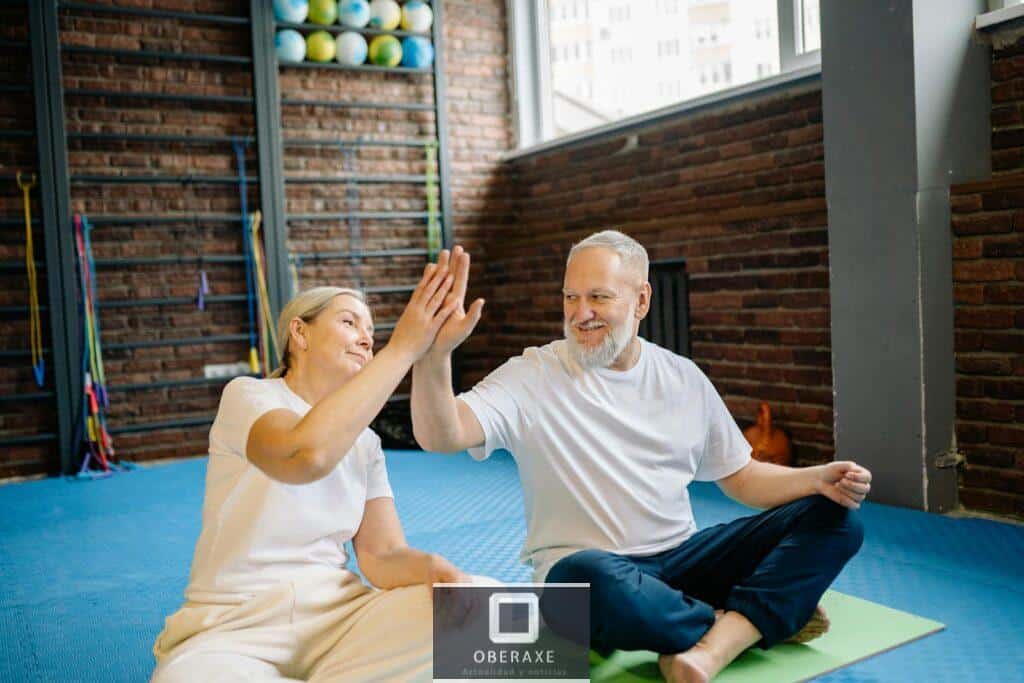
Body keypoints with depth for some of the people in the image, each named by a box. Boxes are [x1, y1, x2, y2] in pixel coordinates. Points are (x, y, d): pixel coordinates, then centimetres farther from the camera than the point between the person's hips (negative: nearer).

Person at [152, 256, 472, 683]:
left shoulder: (365, 442, 10)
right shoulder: (247, 395, -7)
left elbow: (382, 556, -1)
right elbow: (306, 455, -31)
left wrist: (431, 567, -25)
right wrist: (402, 347, -29)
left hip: (338, 615, 4)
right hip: (236, 624, -4)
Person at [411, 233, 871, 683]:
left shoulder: (684, 378, 6)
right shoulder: (532, 377, -8)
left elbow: (740, 477, 12)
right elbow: (441, 437, -22)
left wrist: (818, 479, -6)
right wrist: (436, 352, -40)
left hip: (681, 558, 5)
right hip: (591, 569, -4)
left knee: (833, 518, -7)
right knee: (590, 580, -41)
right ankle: (747, 624, -13)